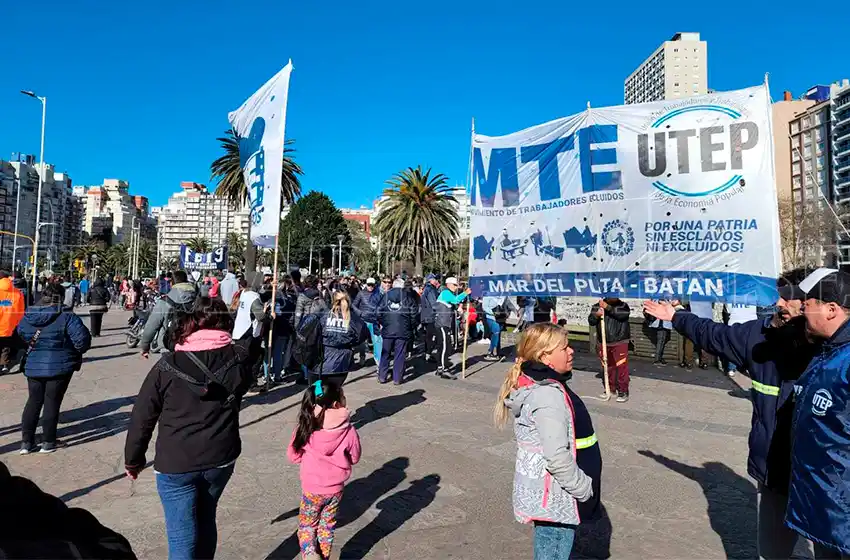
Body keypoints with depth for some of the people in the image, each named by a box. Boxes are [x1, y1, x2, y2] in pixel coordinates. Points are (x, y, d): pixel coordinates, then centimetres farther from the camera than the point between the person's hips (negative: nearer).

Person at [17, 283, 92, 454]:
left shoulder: (28, 316, 1)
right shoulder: (66, 316, -16)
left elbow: (20, 334, 17)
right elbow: (82, 338, -20)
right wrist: (77, 352, 0)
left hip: (34, 366, 5)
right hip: (60, 366, -5)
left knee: (34, 401, 16)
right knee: (52, 402, 4)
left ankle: (26, 442, 20)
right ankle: (48, 442, 14)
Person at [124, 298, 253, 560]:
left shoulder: (168, 365, -12)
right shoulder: (239, 359, -8)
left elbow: (142, 416, -4)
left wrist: (133, 459, 10)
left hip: (176, 465, -3)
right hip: (221, 459, 3)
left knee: (183, 538, 6)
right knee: (205, 521, 25)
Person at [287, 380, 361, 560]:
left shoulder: (305, 429, -19)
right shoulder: (349, 432, -21)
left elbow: (293, 456, -4)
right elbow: (354, 458, -5)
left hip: (311, 489, -1)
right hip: (335, 489, 1)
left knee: (306, 524, 21)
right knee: (327, 526, 23)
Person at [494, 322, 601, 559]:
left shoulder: (536, 385, 4)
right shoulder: (549, 395, -26)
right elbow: (557, 457, -29)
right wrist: (584, 488, -14)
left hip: (545, 493, 9)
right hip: (555, 498, -9)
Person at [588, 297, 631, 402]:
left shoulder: (623, 305, -3)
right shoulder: (597, 306, 3)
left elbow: (623, 314, -23)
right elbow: (591, 321, -2)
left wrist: (607, 307, -30)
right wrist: (596, 315, -23)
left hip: (620, 342, -3)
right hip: (603, 343, 3)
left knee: (622, 367, -7)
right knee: (608, 367, 13)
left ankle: (623, 391, 3)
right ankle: (610, 388, 27)